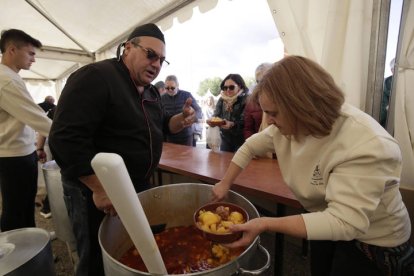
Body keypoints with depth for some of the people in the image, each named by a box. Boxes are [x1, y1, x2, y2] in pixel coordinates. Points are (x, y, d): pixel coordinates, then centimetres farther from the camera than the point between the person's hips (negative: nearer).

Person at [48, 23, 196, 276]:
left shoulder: (151, 91, 6)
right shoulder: (95, 78, -20)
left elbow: (159, 125, 16)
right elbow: (66, 139, -27)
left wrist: (181, 120, -6)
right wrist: (101, 189, -27)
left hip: (140, 186, 8)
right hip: (97, 191, -7)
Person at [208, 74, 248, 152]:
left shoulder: (246, 100, -12)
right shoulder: (221, 100, 8)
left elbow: (245, 122, -19)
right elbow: (215, 115, 10)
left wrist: (232, 125, -34)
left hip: (241, 141, -5)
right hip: (225, 140, 5)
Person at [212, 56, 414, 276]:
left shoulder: (366, 145, -36)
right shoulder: (291, 124, -14)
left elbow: (343, 222, -40)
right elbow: (250, 147, -1)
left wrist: (265, 224, -42)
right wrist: (225, 183, -4)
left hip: (373, 243, -5)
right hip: (326, 224, 6)